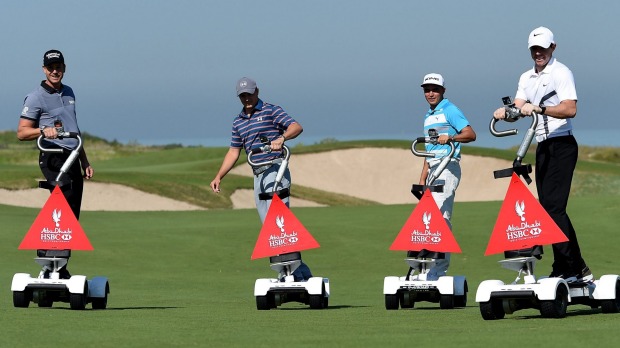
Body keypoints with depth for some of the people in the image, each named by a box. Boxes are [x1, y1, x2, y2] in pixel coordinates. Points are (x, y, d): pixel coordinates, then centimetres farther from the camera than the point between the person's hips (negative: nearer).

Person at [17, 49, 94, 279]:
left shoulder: (68, 93, 20)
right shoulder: (36, 98, -2)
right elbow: (22, 133, -7)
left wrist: (84, 161, 28)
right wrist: (43, 130, -25)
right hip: (53, 158, -7)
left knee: (72, 215, 5)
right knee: (65, 205, -21)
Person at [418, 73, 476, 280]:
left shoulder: (450, 111, -4)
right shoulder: (428, 116, 22)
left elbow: (471, 134, -15)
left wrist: (450, 137, -31)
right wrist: (423, 179, 23)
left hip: (448, 167, -9)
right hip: (433, 168, 9)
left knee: (440, 216, -16)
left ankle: (437, 271, -21)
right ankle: (440, 269, 7)